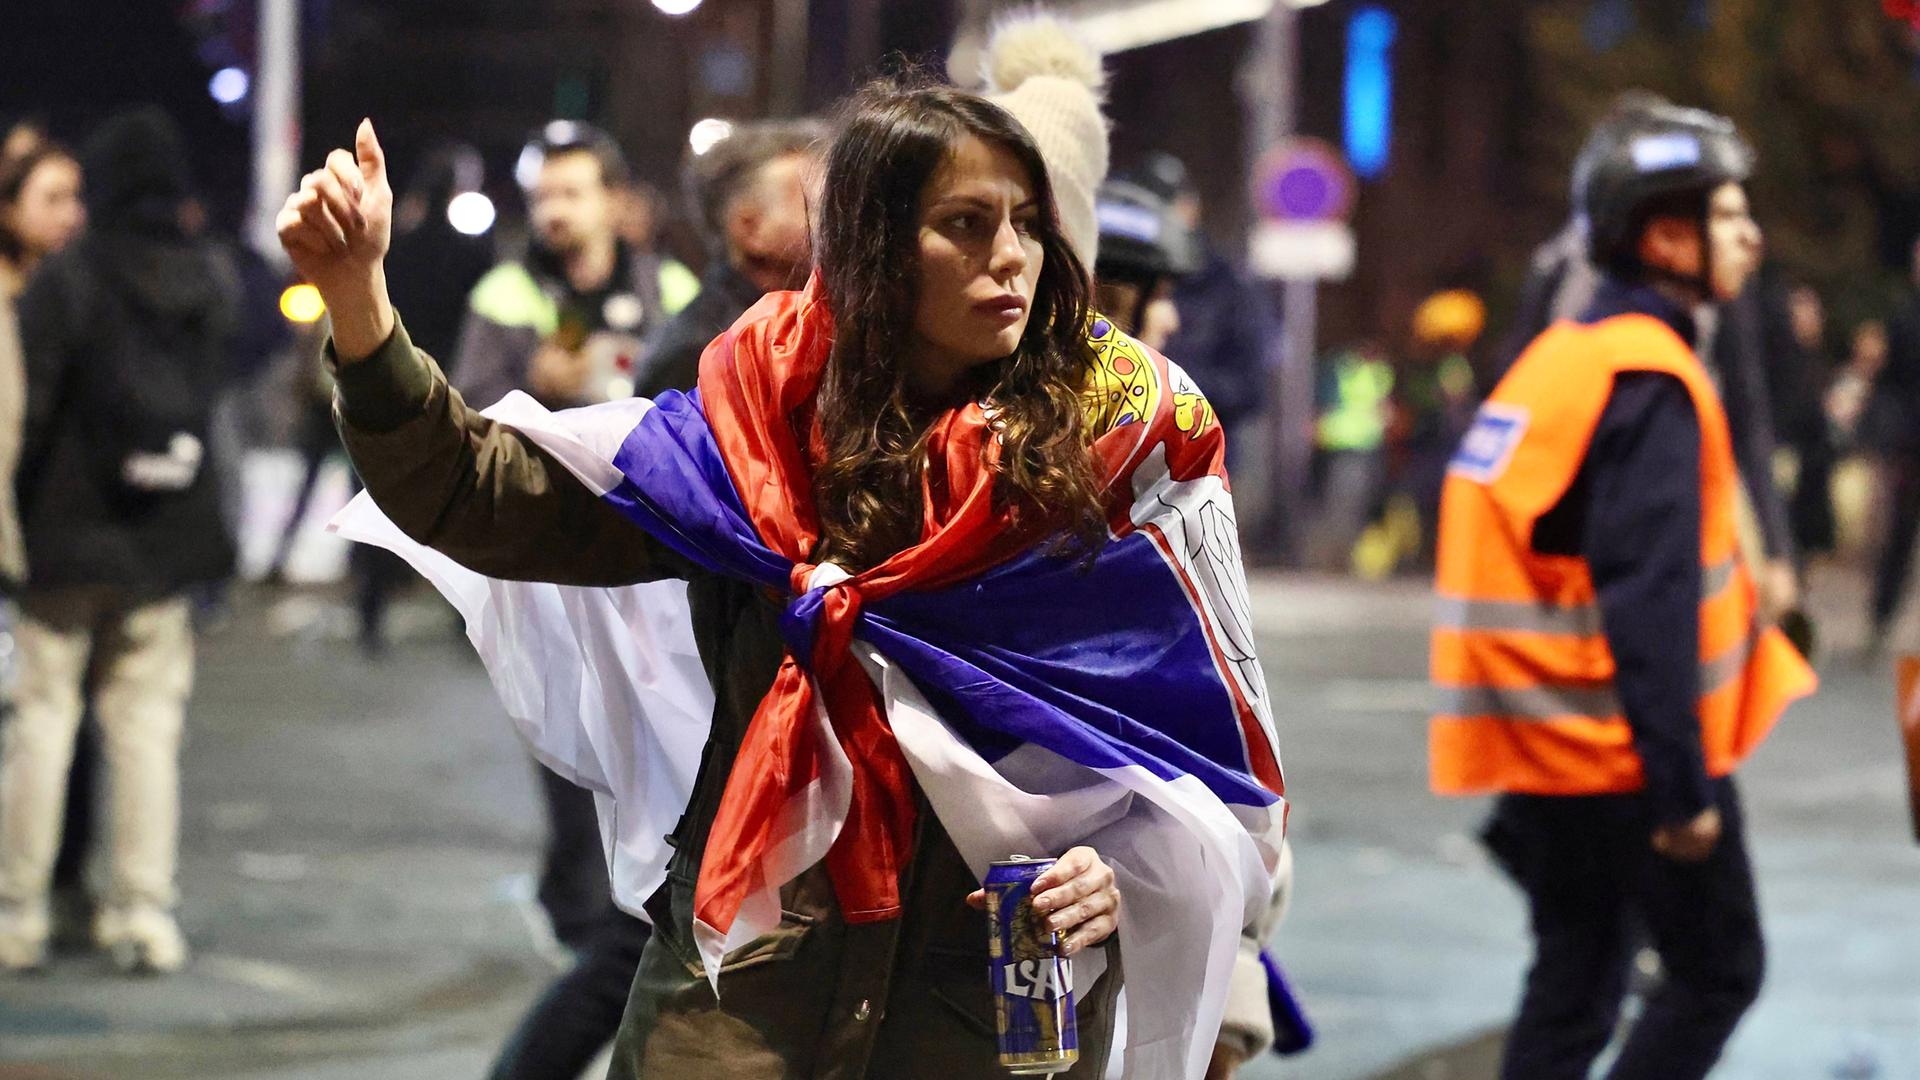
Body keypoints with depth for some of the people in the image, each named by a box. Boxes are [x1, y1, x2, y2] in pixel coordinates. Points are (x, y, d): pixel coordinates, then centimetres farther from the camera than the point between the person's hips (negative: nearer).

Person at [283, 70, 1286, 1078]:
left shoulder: (1120, 441, -2)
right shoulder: (759, 431, 0)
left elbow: (1193, 725, 2)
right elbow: (482, 501, -5)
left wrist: (1122, 869, -17)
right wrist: (354, 292, -16)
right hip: (752, 983, 1)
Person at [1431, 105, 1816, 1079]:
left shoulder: (1559, 357, 14)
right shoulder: (1650, 382, -16)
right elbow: (1650, 603, -22)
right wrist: (1683, 787, -22)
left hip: (1548, 752, 9)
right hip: (1629, 760, -9)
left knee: (1573, 986, 12)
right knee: (1718, 972, 2)